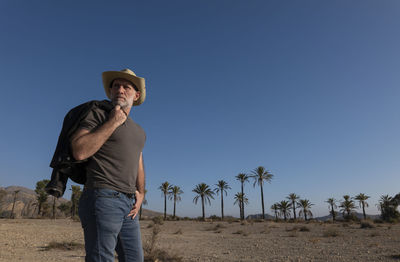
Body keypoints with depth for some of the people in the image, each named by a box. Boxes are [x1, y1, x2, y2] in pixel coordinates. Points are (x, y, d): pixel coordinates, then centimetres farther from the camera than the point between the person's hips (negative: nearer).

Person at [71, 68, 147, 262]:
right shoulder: (97, 115, 0)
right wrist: (113, 123, -11)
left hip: (129, 205, 7)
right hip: (103, 198, -7)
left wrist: (140, 193, 11)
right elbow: (79, 152, -15)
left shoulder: (139, 132, 21)